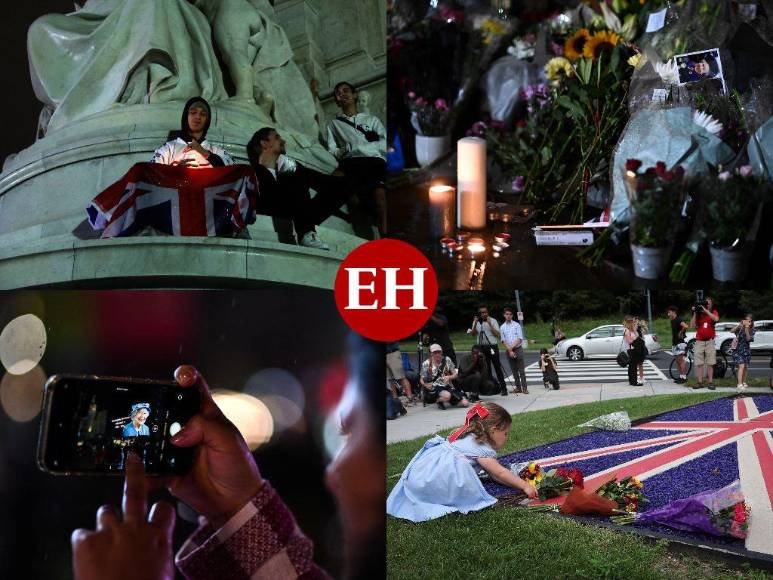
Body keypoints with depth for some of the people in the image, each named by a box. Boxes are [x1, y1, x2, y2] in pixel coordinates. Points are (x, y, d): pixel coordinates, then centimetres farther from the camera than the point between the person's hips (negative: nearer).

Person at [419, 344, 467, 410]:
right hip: (435, 388, -4)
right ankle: (439, 401, -2)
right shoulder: (426, 364, -5)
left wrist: (449, 377, -18)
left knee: (465, 403, -8)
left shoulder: (447, 360, 1)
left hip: (448, 386, 4)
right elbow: (422, 380, 2)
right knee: (447, 396, -38)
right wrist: (425, 385, -21)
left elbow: (455, 374, 5)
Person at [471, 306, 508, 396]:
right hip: (482, 348, 3)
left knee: (497, 367, -4)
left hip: (492, 347, -3)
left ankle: (503, 388, -2)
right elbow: (473, 334, 1)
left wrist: (490, 324, -14)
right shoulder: (476, 322, 11)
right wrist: (475, 324, -13)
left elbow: (498, 335, -6)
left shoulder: (493, 321, 1)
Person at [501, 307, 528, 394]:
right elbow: (503, 340, 2)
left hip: (518, 349, -3)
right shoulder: (502, 327, 8)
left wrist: (512, 347, -13)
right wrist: (509, 350, -9)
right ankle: (518, 387, 12)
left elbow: (520, 338, -4)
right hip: (509, 350, 3)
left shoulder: (517, 325, 2)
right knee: (514, 371, 6)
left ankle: (524, 388, -5)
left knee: (521, 370, -5)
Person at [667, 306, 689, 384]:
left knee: (681, 360, -9)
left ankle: (684, 377, -6)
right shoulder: (672, 321, 15)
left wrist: (680, 332, -18)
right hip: (674, 343, 10)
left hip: (680, 343, -10)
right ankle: (681, 376, 15)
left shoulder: (678, 320, -14)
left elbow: (686, 326, -33)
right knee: (677, 361, 10)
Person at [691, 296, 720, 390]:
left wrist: (706, 310, -20)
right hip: (699, 341, 1)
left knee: (710, 364, 1)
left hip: (710, 341, -1)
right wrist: (694, 313, -7)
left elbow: (716, 319, -19)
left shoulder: (713, 312, 4)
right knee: (699, 364, 0)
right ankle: (700, 383, 4)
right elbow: (692, 326, -2)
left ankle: (711, 383, 4)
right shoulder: (698, 314, 7)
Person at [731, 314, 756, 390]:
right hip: (738, 349, -5)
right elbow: (732, 331, -28)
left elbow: (748, 339, -14)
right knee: (742, 366, -16)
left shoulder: (752, 330, -2)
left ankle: (743, 382, 29)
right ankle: (739, 384, -17)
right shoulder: (740, 327, -11)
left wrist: (747, 330, -27)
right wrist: (738, 325, -42)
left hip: (746, 350, 5)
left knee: (746, 367, 12)